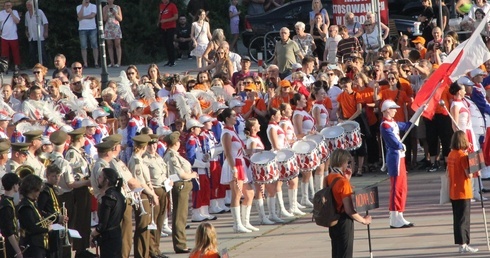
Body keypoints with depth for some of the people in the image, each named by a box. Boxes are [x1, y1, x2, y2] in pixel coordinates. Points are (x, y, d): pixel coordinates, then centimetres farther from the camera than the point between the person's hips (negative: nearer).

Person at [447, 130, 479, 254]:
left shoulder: (451, 155, 7)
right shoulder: (463, 155, -16)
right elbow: (469, 175, -19)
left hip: (453, 193, 7)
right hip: (463, 193, -7)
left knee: (457, 219, 10)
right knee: (463, 219, -4)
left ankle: (461, 244, 15)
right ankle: (463, 244, -5)